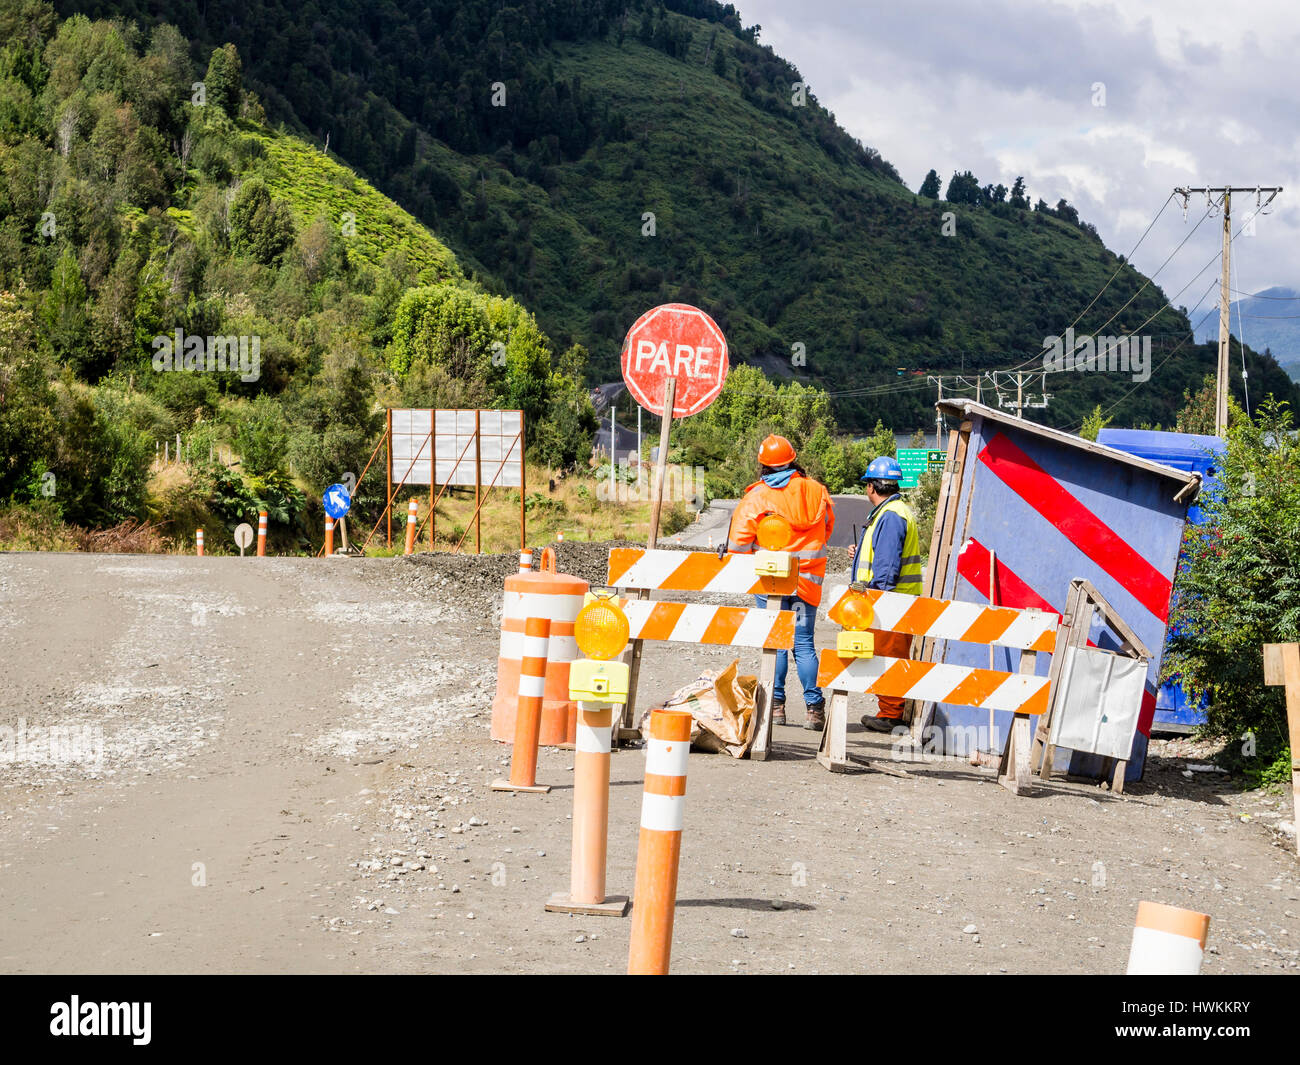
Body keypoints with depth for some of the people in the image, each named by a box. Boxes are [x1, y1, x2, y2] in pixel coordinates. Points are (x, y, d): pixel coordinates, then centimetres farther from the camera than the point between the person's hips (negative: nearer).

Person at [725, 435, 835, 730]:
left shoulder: (756, 496, -8)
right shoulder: (816, 491, 3)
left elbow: (739, 540, -9)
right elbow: (827, 527, 18)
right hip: (808, 577, 2)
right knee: (803, 642, 6)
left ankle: (775, 705, 6)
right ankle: (814, 708, 2)